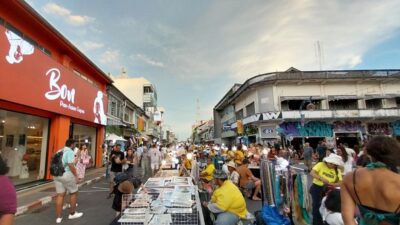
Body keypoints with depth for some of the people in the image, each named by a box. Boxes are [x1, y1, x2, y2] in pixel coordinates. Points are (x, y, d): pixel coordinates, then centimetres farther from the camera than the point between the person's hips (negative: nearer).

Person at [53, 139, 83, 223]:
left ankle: (58, 217, 15)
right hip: (67, 175, -7)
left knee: (60, 195, 11)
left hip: (57, 175, 8)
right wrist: (76, 175, -14)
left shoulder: (59, 151, 14)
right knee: (74, 193, 10)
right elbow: (70, 165, -21)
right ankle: (72, 213, 20)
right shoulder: (70, 151, -12)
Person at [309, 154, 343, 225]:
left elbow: (340, 183, -6)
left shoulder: (337, 171, 1)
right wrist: (322, 179, -30)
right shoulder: (321, 165, -10)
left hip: (328, 190, 4)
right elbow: (312, 173, -18)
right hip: (316, 188, -4)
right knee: (317, 206, -1)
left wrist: (332, 184, -25)